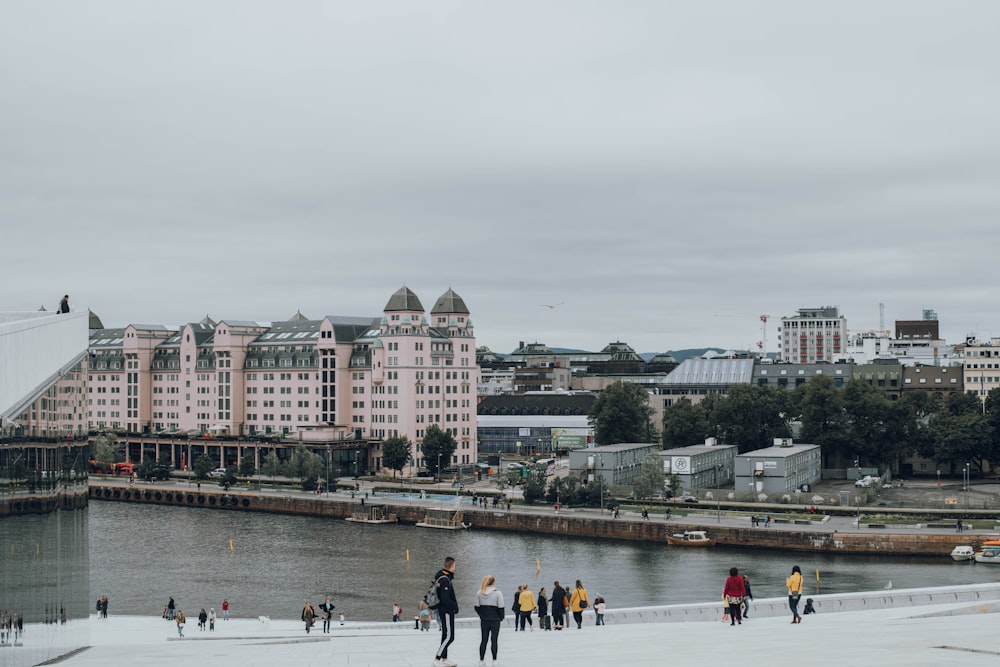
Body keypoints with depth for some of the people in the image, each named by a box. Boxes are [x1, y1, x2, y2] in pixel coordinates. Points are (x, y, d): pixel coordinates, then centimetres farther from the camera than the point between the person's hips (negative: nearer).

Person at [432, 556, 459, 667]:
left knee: (446, 636, 16)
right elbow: (445, 599, -23)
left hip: (446, 611, 10)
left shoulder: (447, 576, 9)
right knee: (449, 637, -9)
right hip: (446, 611, -10)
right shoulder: (445, 580, -21)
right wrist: (455, 606, -12)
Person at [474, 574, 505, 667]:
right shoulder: (497, 592, -10)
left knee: (483, 640, 9)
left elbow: (477, 607, 4)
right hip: (495, 620, -3)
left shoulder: (480, 593, 2)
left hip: (484, 620, 3)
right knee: (494, 640, 3)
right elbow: (501, 607, -10)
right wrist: (501, 617, 4)